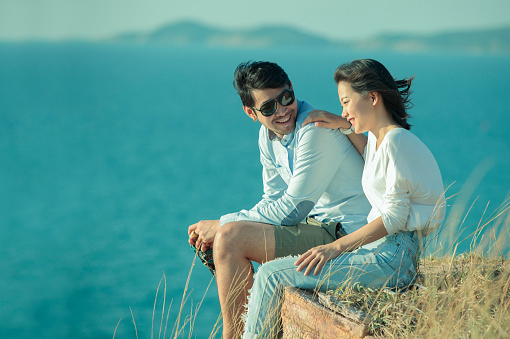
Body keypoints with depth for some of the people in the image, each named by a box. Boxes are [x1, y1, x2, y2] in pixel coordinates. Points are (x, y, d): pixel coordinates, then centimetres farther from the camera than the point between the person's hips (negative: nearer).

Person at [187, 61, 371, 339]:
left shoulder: (317, 130, -22)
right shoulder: (268, 136, 6)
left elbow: (292, 209, -21)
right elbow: (274, 200, 11)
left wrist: (223, 225, -13)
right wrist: (222, 228, -7)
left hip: (348, 235, -9)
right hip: (319, 222, 9)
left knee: (229, 239, -18)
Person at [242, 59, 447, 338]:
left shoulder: (397, 140, -13)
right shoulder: (377, 140, 16)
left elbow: (395, 216, -17)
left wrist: (336, 247, -19)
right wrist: (343, 126, 22)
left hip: (393, 258, -10)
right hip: (381, 249, 10)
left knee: (271, 276, -12)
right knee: (273, 272, 7)